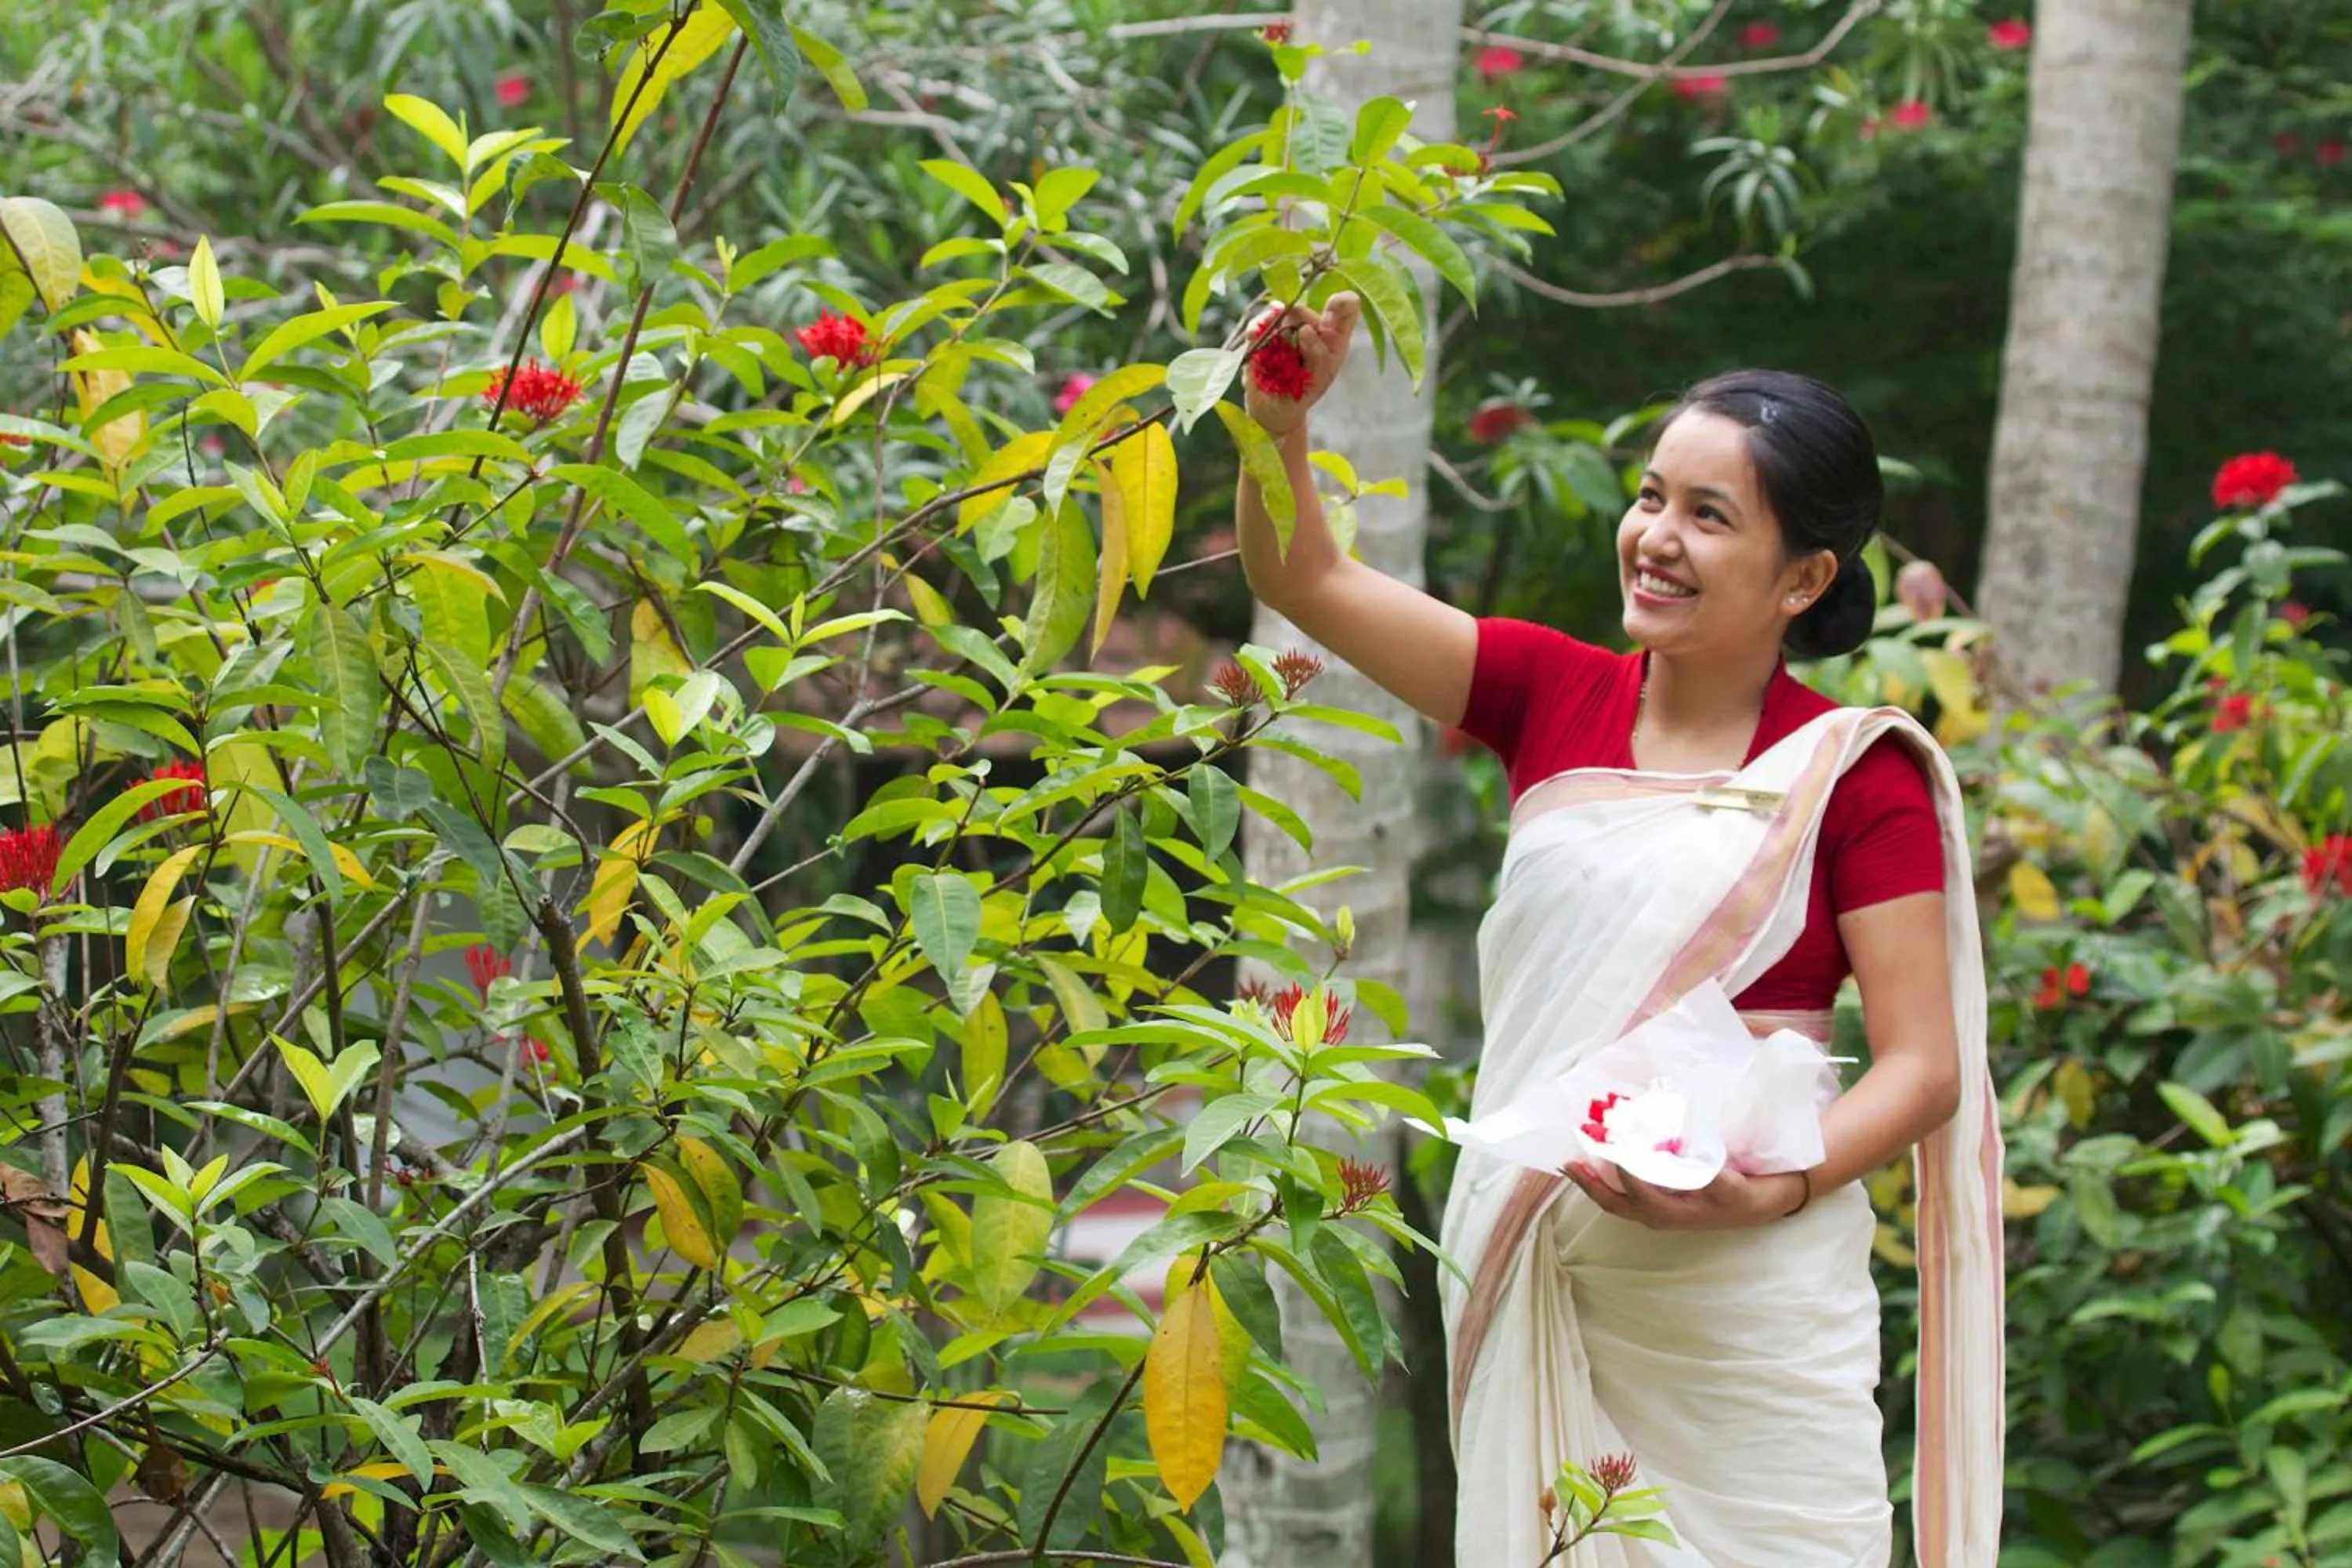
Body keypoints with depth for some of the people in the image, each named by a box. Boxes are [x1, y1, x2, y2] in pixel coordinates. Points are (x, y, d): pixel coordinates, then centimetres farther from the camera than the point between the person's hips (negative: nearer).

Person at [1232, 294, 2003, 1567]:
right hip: (1533, 1270, 3)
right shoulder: (1553, 696, 5)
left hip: (1747, 1291, -3)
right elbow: (1305, 582, 3)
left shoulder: (1855, 775, -6)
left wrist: (1774, 1189, -23)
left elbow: (1924, 1066, -7)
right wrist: (1282, 415, -13)